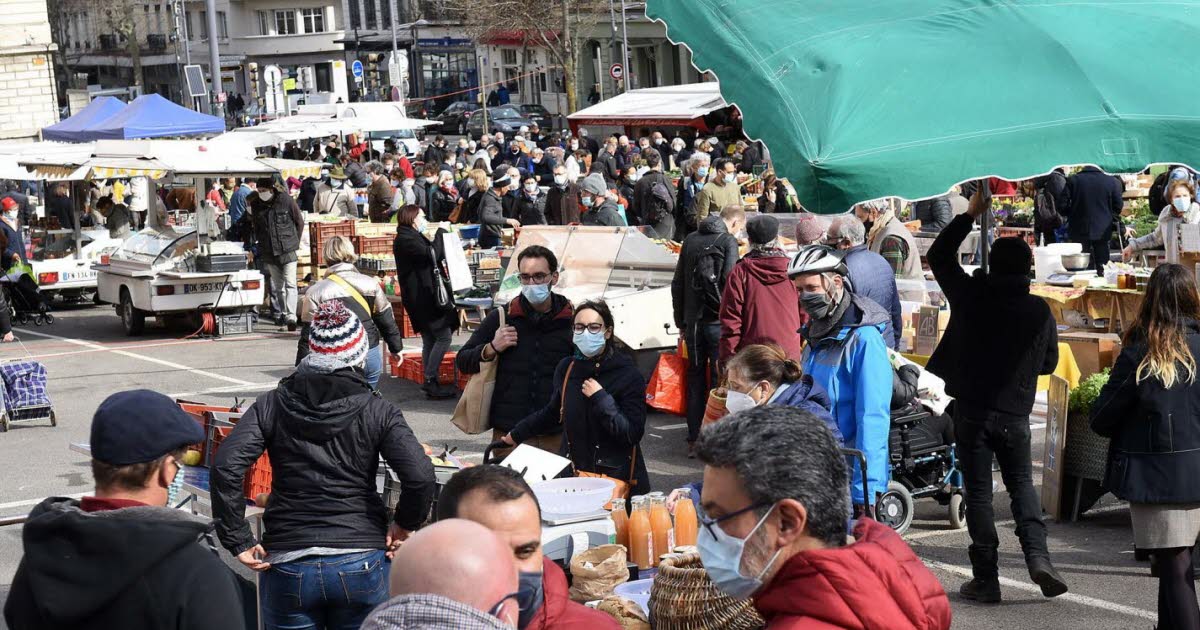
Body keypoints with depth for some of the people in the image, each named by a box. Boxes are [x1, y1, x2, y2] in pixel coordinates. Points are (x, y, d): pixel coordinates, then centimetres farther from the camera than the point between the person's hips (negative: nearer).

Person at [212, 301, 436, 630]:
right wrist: (404, 525, 4)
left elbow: (226, 466, -10)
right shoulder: (377, 411, -2)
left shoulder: (272, 405, 2)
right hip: (361, 564, -1)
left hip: (287, 565, 1)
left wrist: (239, 541, -4)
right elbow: (420, 476, -14)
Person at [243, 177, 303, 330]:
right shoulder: (255, 204, 1)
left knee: (290, 284, -11)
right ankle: (283, 313, 24)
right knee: (277, 286, 13)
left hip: (288, 250, -4)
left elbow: (299, 222, 4)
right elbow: (252, 227, 10)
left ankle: (291, 316, -17)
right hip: (269, 253, 4)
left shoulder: (286, 200, -6)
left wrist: (294, 242, 3)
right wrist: (251, 247, 4)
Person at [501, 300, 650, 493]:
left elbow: (633, 434, -17)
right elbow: (553, 412, 22)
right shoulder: (567, 368, 4)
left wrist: (600, 398, -19)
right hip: (571, 476, 4)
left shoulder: (628, 375, -11)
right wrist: (516, 435, 29)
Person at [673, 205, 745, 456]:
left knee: (696, 378, 11)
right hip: (717, 321, -5)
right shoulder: (728, 241, -7)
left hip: (693, 322, 5)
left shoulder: (691, 240, 11)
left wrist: (681, 321, 18)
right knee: (719, 378, 0)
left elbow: (677, 283, 14)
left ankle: (694, 439, 13)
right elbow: (729, 282, -15)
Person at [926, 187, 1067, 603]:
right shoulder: (1040, 311, -4)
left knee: (978, 493, 4)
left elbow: (939, 256, 9)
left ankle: (986, 579, 5)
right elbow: (1049, 362, 10)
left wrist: (970, 214, 15)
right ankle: (1037, 555, -3)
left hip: (972, 411, -1)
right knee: (1021, 485, 17)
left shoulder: (971, 297, -7)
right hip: (1015, 414, 1)